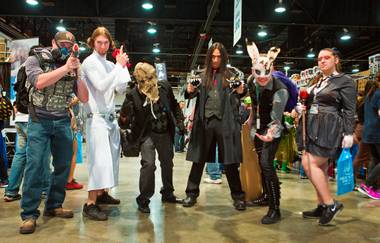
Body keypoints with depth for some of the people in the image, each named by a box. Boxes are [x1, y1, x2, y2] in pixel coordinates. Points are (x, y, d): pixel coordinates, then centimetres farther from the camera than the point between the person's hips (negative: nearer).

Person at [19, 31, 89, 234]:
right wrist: (65, 68, -18)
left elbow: (84, 98, 4)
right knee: (35, 166, -8)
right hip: (39, 121, -4)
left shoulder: (72, 68, 9)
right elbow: (39, 82, -20)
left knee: (63, 165, 4)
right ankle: (29, 214, -3)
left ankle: (53, 206, 19)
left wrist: (76, 73, -7)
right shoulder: (35, 60, 1)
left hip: (63, 122, 4)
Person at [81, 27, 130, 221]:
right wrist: (118, 66, -16)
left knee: (110, 157, 12)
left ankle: (102, 193, 25)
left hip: (110, 117, 7)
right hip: (96, 117, -7)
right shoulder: (89, 62, -5)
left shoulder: (110, 65, 12)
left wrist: (123, 66, -1)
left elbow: (121, 89, 7)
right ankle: (90, 204, -10)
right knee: (99, 159, -13)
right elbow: (101, 86, -19)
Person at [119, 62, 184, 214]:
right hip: (147, 134, -5)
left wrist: (179, 121, 3)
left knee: (168, 163, 15)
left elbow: (174, 105, 11)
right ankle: (143, 200, -2)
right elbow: (125, 120, -15)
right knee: (148, 164, -17)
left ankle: (167, 194, 35)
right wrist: (125, 117, -37)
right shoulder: (133, 95, -17)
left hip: (165, 133, 5)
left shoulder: (164, 87, -6)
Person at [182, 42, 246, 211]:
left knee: (230, 161, 3)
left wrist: (240, 92, -14)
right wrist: (190, 91, -10)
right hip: (204, 121, 2)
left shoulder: (231, 74, 7)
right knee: (198, 159, 7)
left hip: (225, 122, -2)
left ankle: (238, 196, 15)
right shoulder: (203, 75, 11)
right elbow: (194, 96, 12)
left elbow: (236, 99, 8)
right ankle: (192, 193, 19)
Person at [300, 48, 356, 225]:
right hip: (314, 128, 8)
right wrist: (303, 107, 6)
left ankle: (331, 204, -3)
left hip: (329, 129, -8)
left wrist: (348, 133, -16)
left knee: (310, 164, -13)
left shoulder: (344, 81, -5)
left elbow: (349, 110, -9)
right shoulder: (318, 82, 16)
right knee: (320, 167, 9)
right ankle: (322, 207, 17)